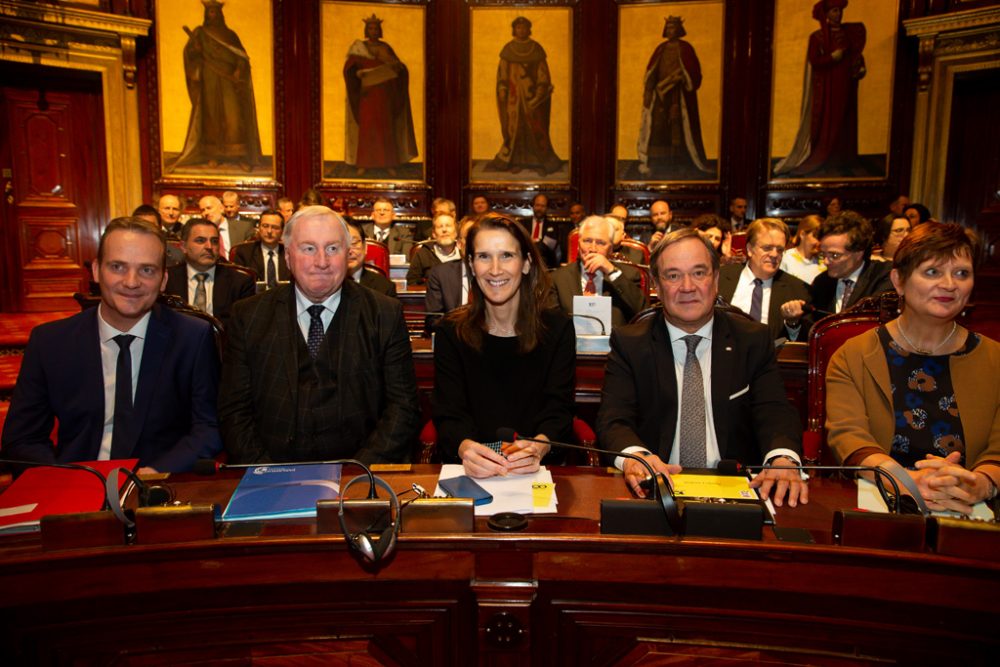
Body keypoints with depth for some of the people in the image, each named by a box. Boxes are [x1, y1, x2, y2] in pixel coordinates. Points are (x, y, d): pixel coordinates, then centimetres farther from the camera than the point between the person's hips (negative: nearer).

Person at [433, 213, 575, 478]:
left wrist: (538, 448, -26)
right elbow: (449, 414, -4)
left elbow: (558, 411, -3)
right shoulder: (451, 332, 1)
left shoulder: (557, 328, 2)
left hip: (541, 468, 1)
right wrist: (465, 447, -28)